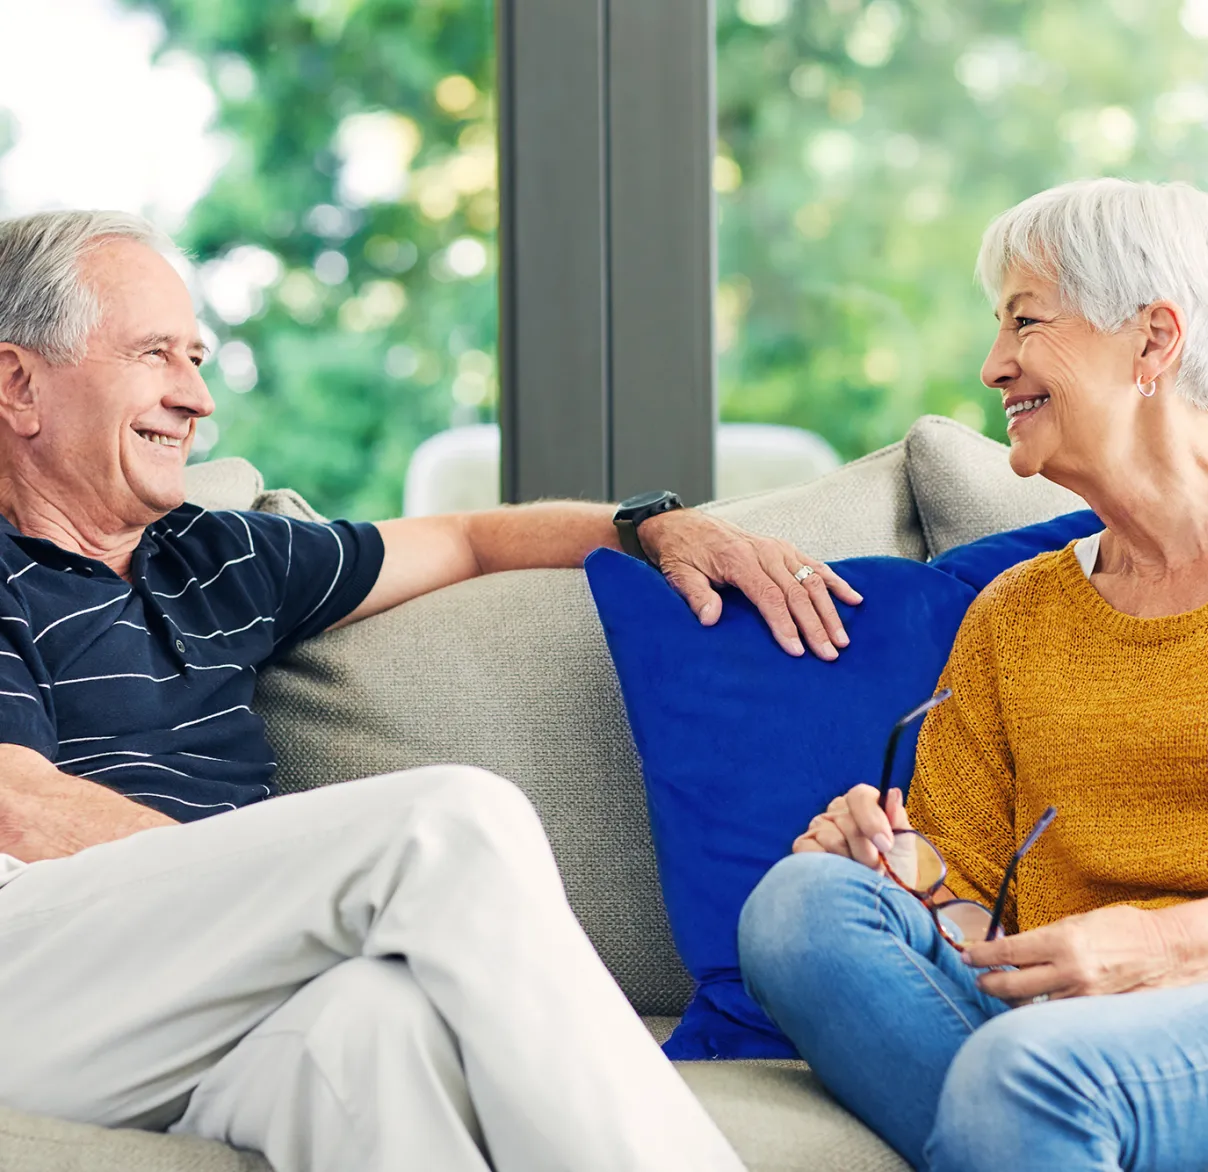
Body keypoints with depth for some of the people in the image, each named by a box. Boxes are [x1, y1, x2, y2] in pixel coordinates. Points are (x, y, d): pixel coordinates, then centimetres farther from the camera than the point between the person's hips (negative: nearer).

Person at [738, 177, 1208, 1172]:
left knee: (1023, 1067, -37)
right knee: (803, 899, -21)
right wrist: (900, 867, -7)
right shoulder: (1013, 613, 21)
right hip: (1052, 1014, 6)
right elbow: (962, 886, 15)